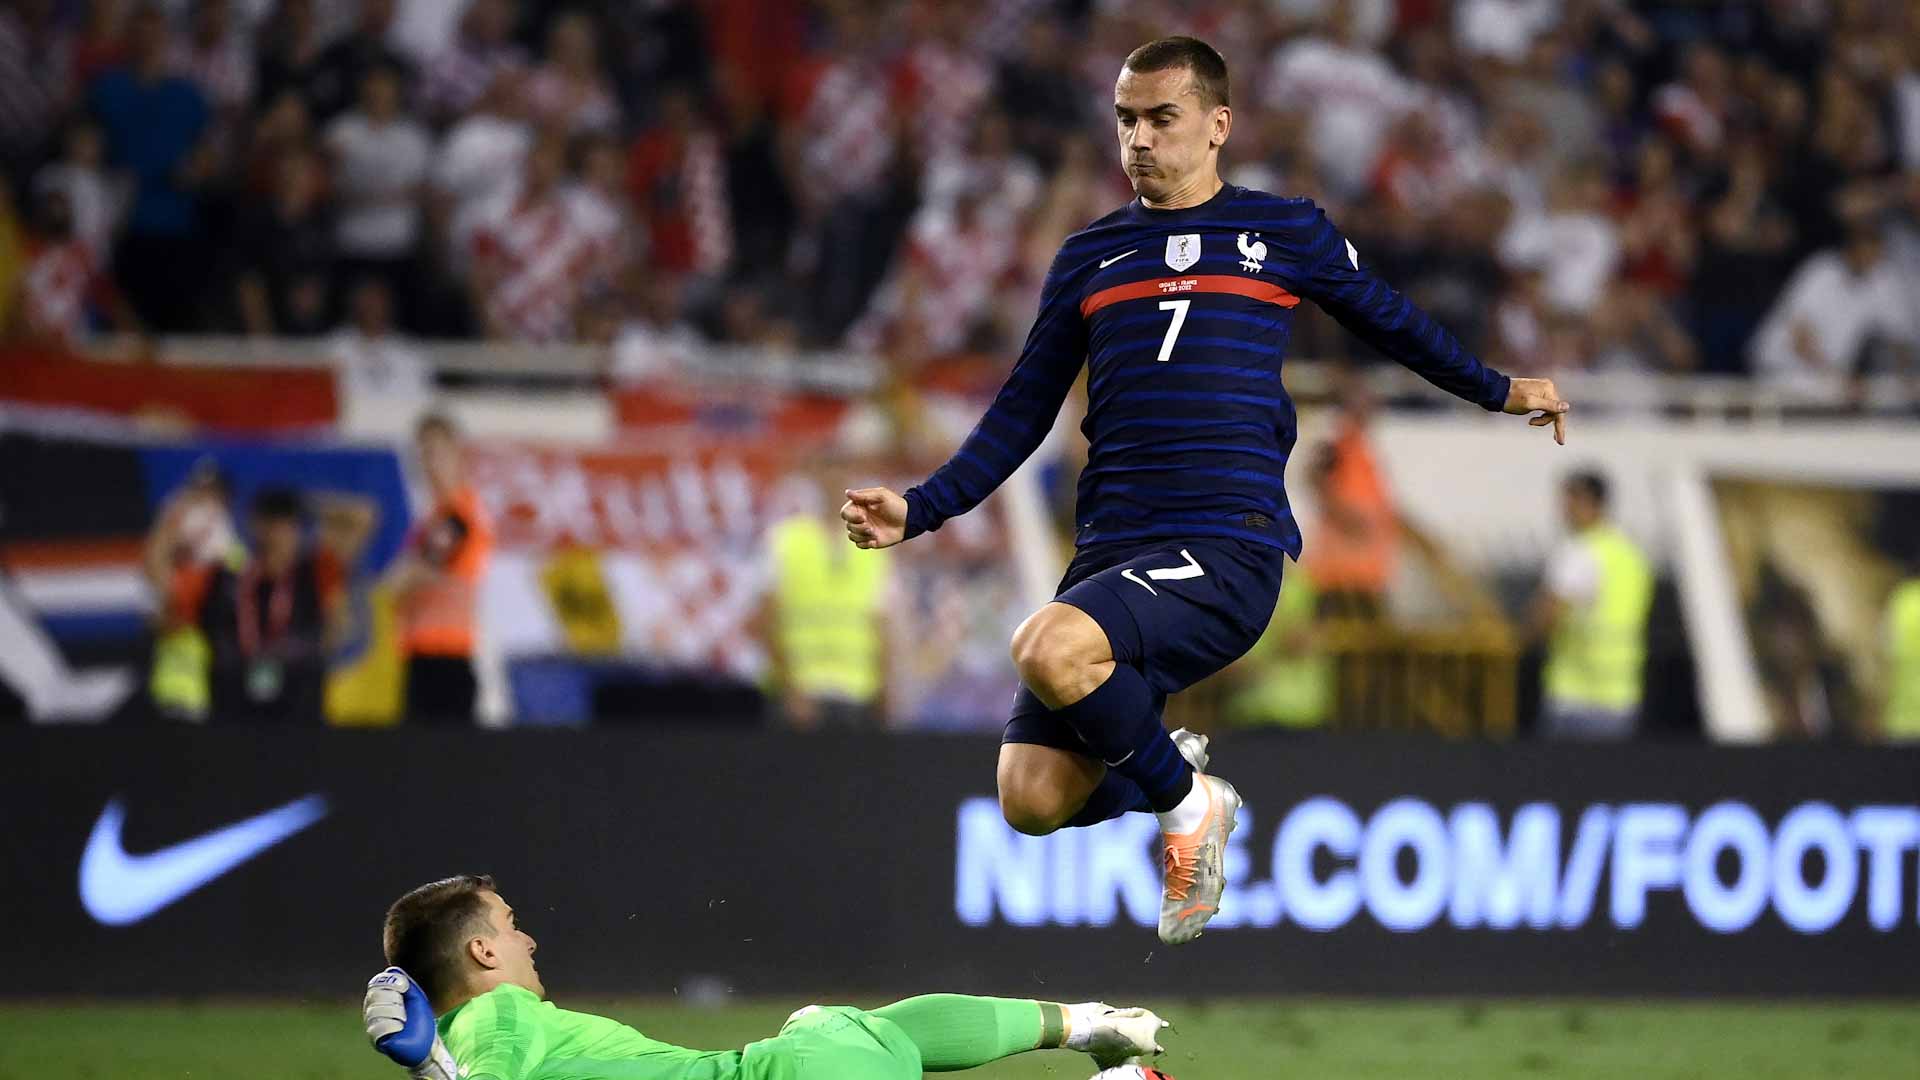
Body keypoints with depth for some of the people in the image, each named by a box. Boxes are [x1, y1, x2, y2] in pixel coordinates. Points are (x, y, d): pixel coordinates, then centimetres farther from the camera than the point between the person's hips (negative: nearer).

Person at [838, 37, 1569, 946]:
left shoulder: (1287, 234, 9)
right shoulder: (1087, 258, 17)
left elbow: (1388, 321, 26)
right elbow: (1023, 413, 19)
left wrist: (1497, 391, 33)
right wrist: (917, 512, 8)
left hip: (1229, 549, -4)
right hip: (1110, 553, 4)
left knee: (1048, 650, -33)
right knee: (1032, 800, -11)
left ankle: (1188, 802, -7)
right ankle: (1159, 774, 22)